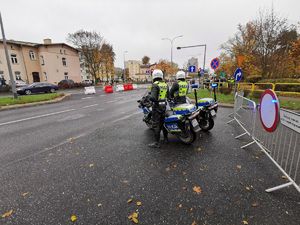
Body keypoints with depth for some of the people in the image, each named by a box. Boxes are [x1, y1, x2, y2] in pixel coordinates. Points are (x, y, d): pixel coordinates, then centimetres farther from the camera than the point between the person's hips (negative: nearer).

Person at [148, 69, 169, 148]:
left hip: (157, 106, -7)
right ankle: (166, 138, 31)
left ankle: (157, 143, 6)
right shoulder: (165, 84, 6)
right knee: (163, 122, 20)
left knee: (156, 124, 0)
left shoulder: (155, 85, -17)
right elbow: (168, 96, 14)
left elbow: (153, 97, -26)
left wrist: (149, 96, -6)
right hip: (164, 105, 7)